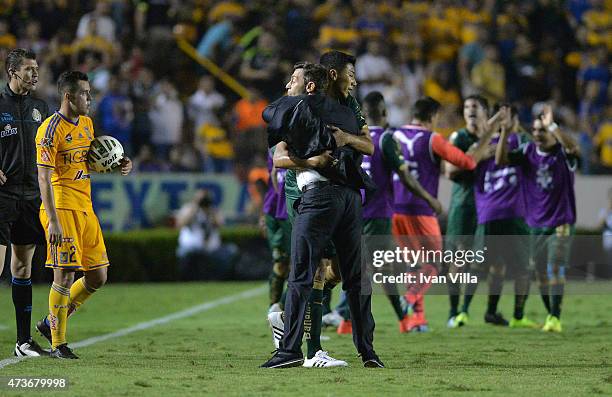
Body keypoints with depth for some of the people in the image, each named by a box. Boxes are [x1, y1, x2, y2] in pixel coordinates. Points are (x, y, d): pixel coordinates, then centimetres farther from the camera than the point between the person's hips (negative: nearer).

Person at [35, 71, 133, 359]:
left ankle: (51, 324, 22)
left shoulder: (86, 124, 14)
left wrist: (120, 164, 9)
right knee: (64, 276, -8)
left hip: (85, 208, 8)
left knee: (97, 278, 8)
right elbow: (44, 178, -16)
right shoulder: (51, 129, -12)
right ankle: (58, 344, 2)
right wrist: (53, 221, -23)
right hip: (62, 208, -8)